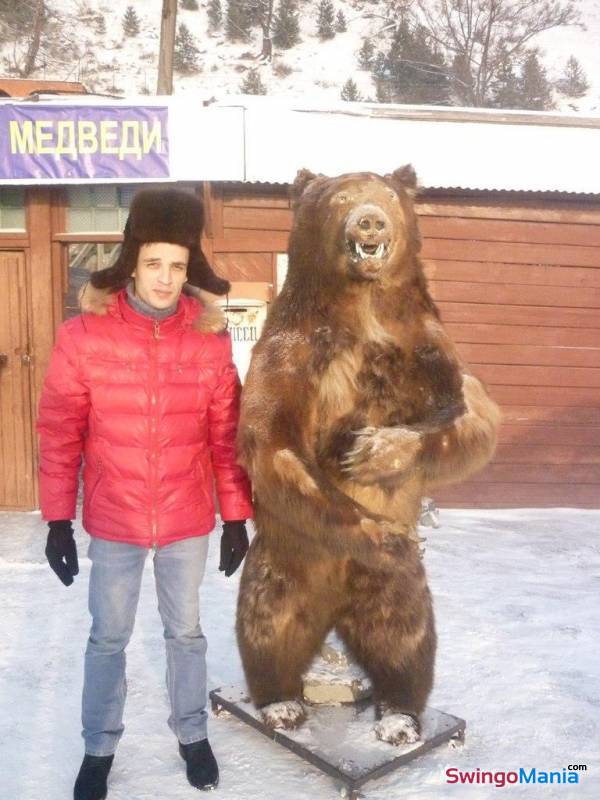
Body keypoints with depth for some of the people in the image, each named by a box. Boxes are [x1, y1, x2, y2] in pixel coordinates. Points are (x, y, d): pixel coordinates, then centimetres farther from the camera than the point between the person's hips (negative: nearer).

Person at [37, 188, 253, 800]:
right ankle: (99, 747, 38)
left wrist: (236, 516, 1)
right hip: (112, 523, -1)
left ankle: (191, 733, 41)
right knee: (108, 637, 16)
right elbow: (59, 435, -5)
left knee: (185, 631, 18)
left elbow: (226, 436, -1)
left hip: (189, 521, 1)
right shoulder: (83, 334, -11)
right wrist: (58, 520, -4)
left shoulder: (210, 338, -7)